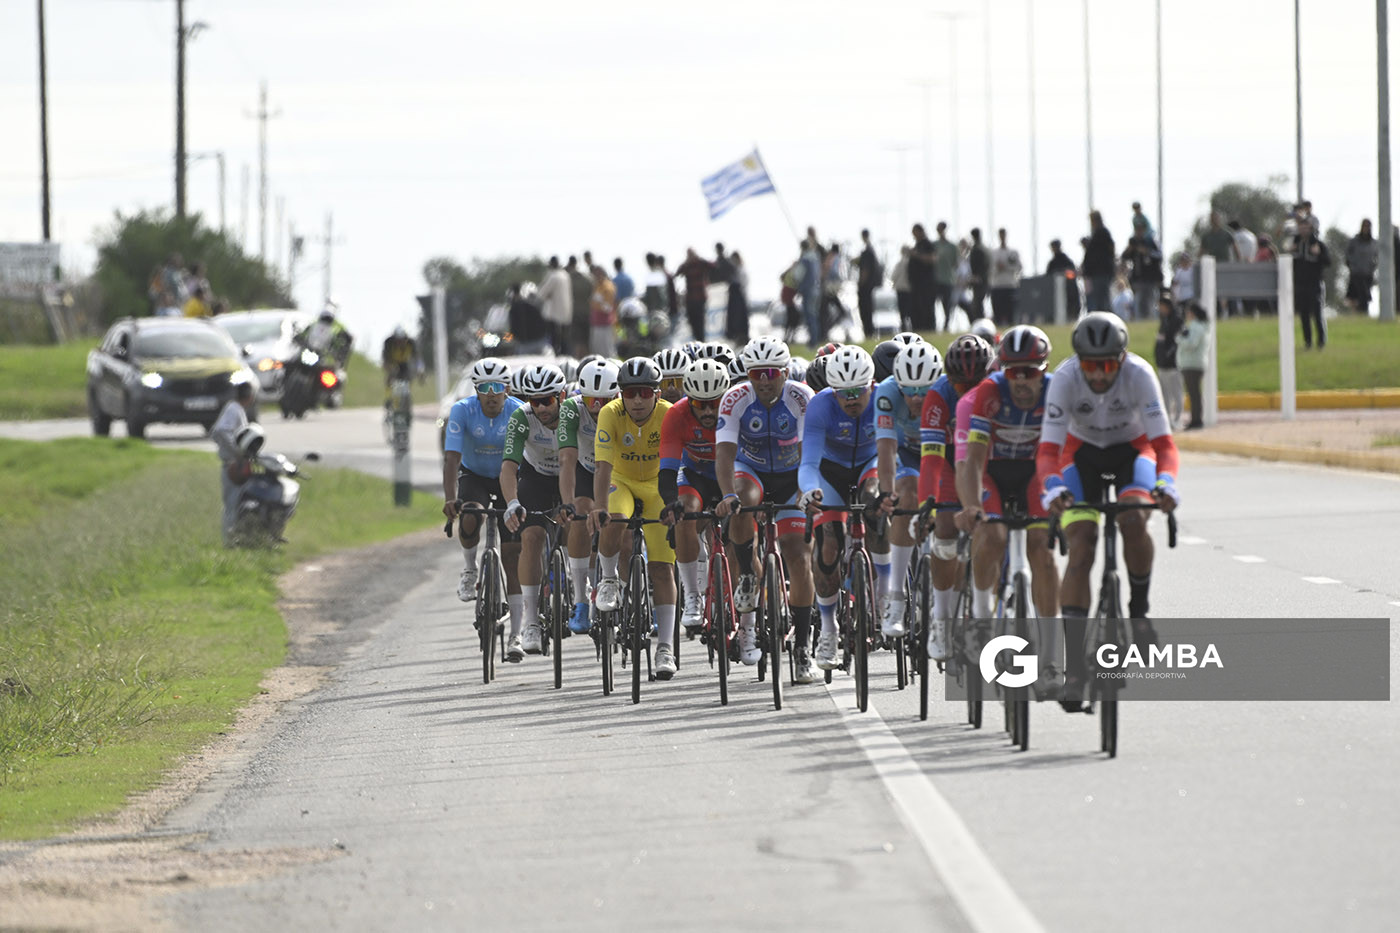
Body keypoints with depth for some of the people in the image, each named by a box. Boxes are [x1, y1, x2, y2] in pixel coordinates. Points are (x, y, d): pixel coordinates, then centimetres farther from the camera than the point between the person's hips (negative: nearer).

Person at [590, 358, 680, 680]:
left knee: (661, 567, -9)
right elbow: (603, 467, -33)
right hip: (621, 481, 0)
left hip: (657, 484, 0)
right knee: (612, 524, -34)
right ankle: (609, 580, -5)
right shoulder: (611, 414, -25)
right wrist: (600, 508, -48)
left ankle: (666, 647, -6)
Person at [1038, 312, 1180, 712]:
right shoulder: (1065, 379, -29)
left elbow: (1163, 442, -30)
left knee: (1133, 521, -31)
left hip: (1132, 449, 0)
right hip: (1083, 452, 0)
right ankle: (1073, 669, -17)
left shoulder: (1138, 375, -30)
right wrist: (1053, 488, -51)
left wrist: (1166, 483, -50)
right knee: (1080, 548, -16)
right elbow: (1048, 449, -31)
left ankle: (1138, 610, -4)